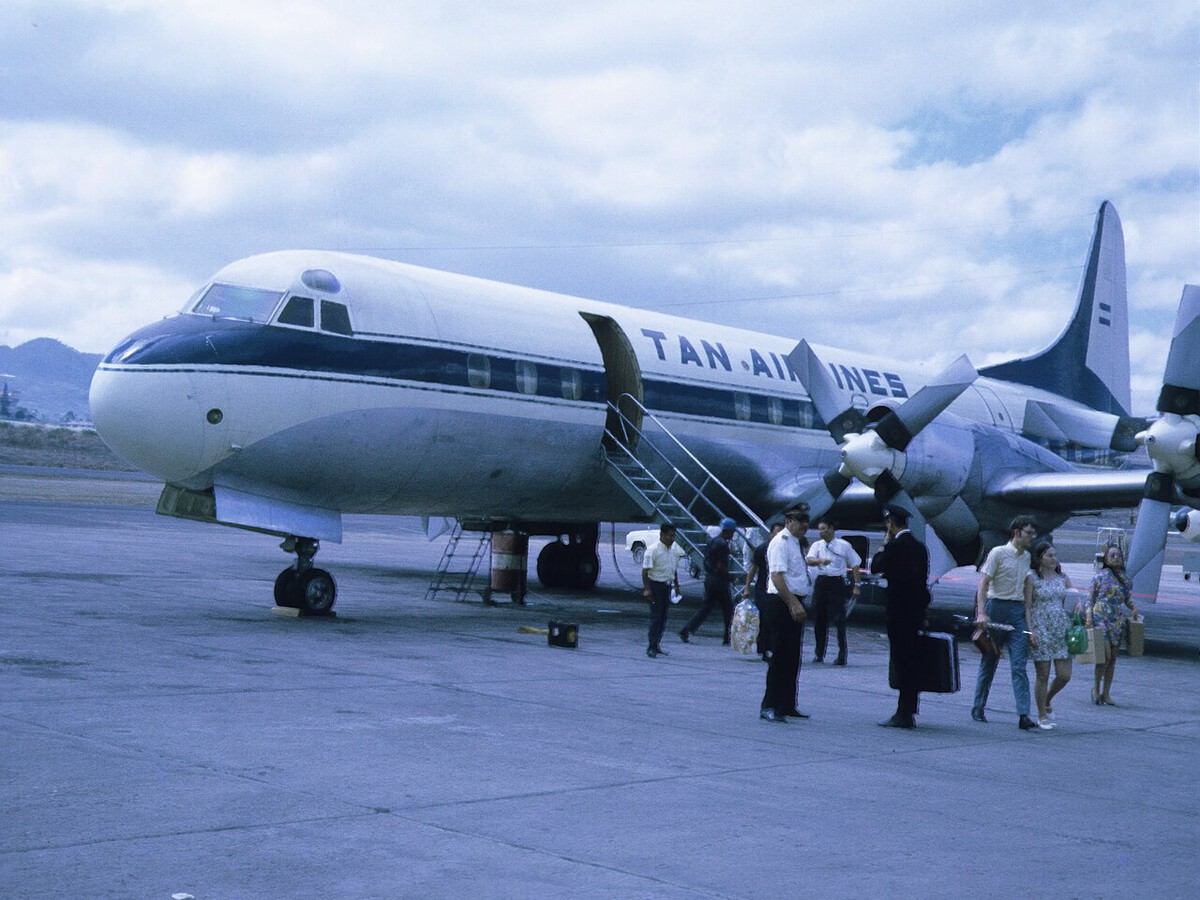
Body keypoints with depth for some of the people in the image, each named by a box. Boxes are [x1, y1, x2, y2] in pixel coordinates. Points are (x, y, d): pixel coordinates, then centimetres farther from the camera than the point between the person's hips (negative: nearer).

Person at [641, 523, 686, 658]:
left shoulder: (674, 549, 7)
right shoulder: (653, 550, -15)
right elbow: (645, 571, -17)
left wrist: (676, 586, 18)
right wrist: (647, 589, -23)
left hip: (667, 586, 7)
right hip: (655, 585, -7)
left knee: (663, 617, 10)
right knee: (656, 616, -9)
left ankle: (656, 646, 19)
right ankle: (651, 648, -5)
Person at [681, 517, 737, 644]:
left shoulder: (711, 541, 12)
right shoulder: (723, 544, -16)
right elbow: (721, 566, -19)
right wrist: (731, 578, -8)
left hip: (709, 578, 8)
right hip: (719, 580, -8)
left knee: (706, 607, 10)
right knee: (728, 610, 4)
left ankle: (686, 630, 0)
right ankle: (729, 638, 9)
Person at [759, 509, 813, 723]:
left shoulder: (797, 543, 16)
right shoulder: (781, 542, -13)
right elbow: (777, 576, -22)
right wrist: (793, 604, -28)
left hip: (794, 604, 10)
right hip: (781, 603, -10)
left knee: (793, 657, 13)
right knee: (781, 655, -9)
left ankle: (787, 705, 22)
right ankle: (769, 706, -4)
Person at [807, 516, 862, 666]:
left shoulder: (844, 545, 0)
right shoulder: (817, 545, 7)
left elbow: (855, 565, 5)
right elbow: (810, 560, -10)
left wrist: (856, 586, -2)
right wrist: (821, 560, -32)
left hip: (837, 582, -4)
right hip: (821, 582, 4)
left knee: (839, 619, -8)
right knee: (818, 618, 7)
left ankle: (842, 655, -3)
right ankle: (819, 654, 20)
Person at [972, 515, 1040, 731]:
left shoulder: (1026, 557, 12)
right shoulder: (998, 553, -6)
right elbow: (983, 584, -10)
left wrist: (1027, 615, 11)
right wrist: (981, 613, -19)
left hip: (1018, 612, 4)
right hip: (997, 608, -4)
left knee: (1019, 665, -5)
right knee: (988, 662, 6)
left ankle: (1023, 715, -12)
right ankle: (978, 708, 20)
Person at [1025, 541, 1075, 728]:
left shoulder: (1063, 577, 11)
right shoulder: (1032, 578, -2)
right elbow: (1027, 606, -5)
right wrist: (1030, 631, -13)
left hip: (1061, 629, 4)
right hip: (1040, 629, -4)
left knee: (1064, 675, 0)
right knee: (1042, 675, -1)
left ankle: (1047, 700, 28)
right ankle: (1042, 716, 11)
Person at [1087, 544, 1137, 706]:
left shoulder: (1125, 578, 12)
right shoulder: (1101, 575, -2)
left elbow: (1127, 598, 21)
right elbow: (1090, 597, -1)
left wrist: (1133, 608, 1)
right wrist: (1088, 614, -13)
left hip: (1117, 620, 6)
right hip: (1100, 618, -6)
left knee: (1113, 657, 5)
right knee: (1105, 655, -14)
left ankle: (1106, 694, 12)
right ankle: (1096, 688, 5)